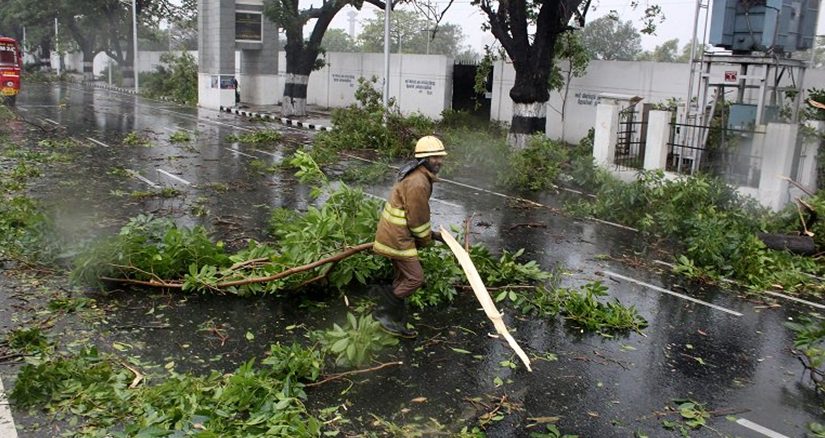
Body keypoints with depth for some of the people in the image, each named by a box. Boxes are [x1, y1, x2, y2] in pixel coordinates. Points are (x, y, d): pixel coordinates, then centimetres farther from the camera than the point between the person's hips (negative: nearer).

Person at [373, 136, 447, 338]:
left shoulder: (419, 176, 10)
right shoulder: (418, 183, -24)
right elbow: (417, 219, -19)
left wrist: (429, 233, 18)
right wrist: (426, 239, -2)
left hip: (396, 233, 11)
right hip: (398, 237, -11)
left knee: (403, 278, 18)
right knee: (415, 278, -5)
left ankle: (397, 322, 29)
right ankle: (385, 311, 8)